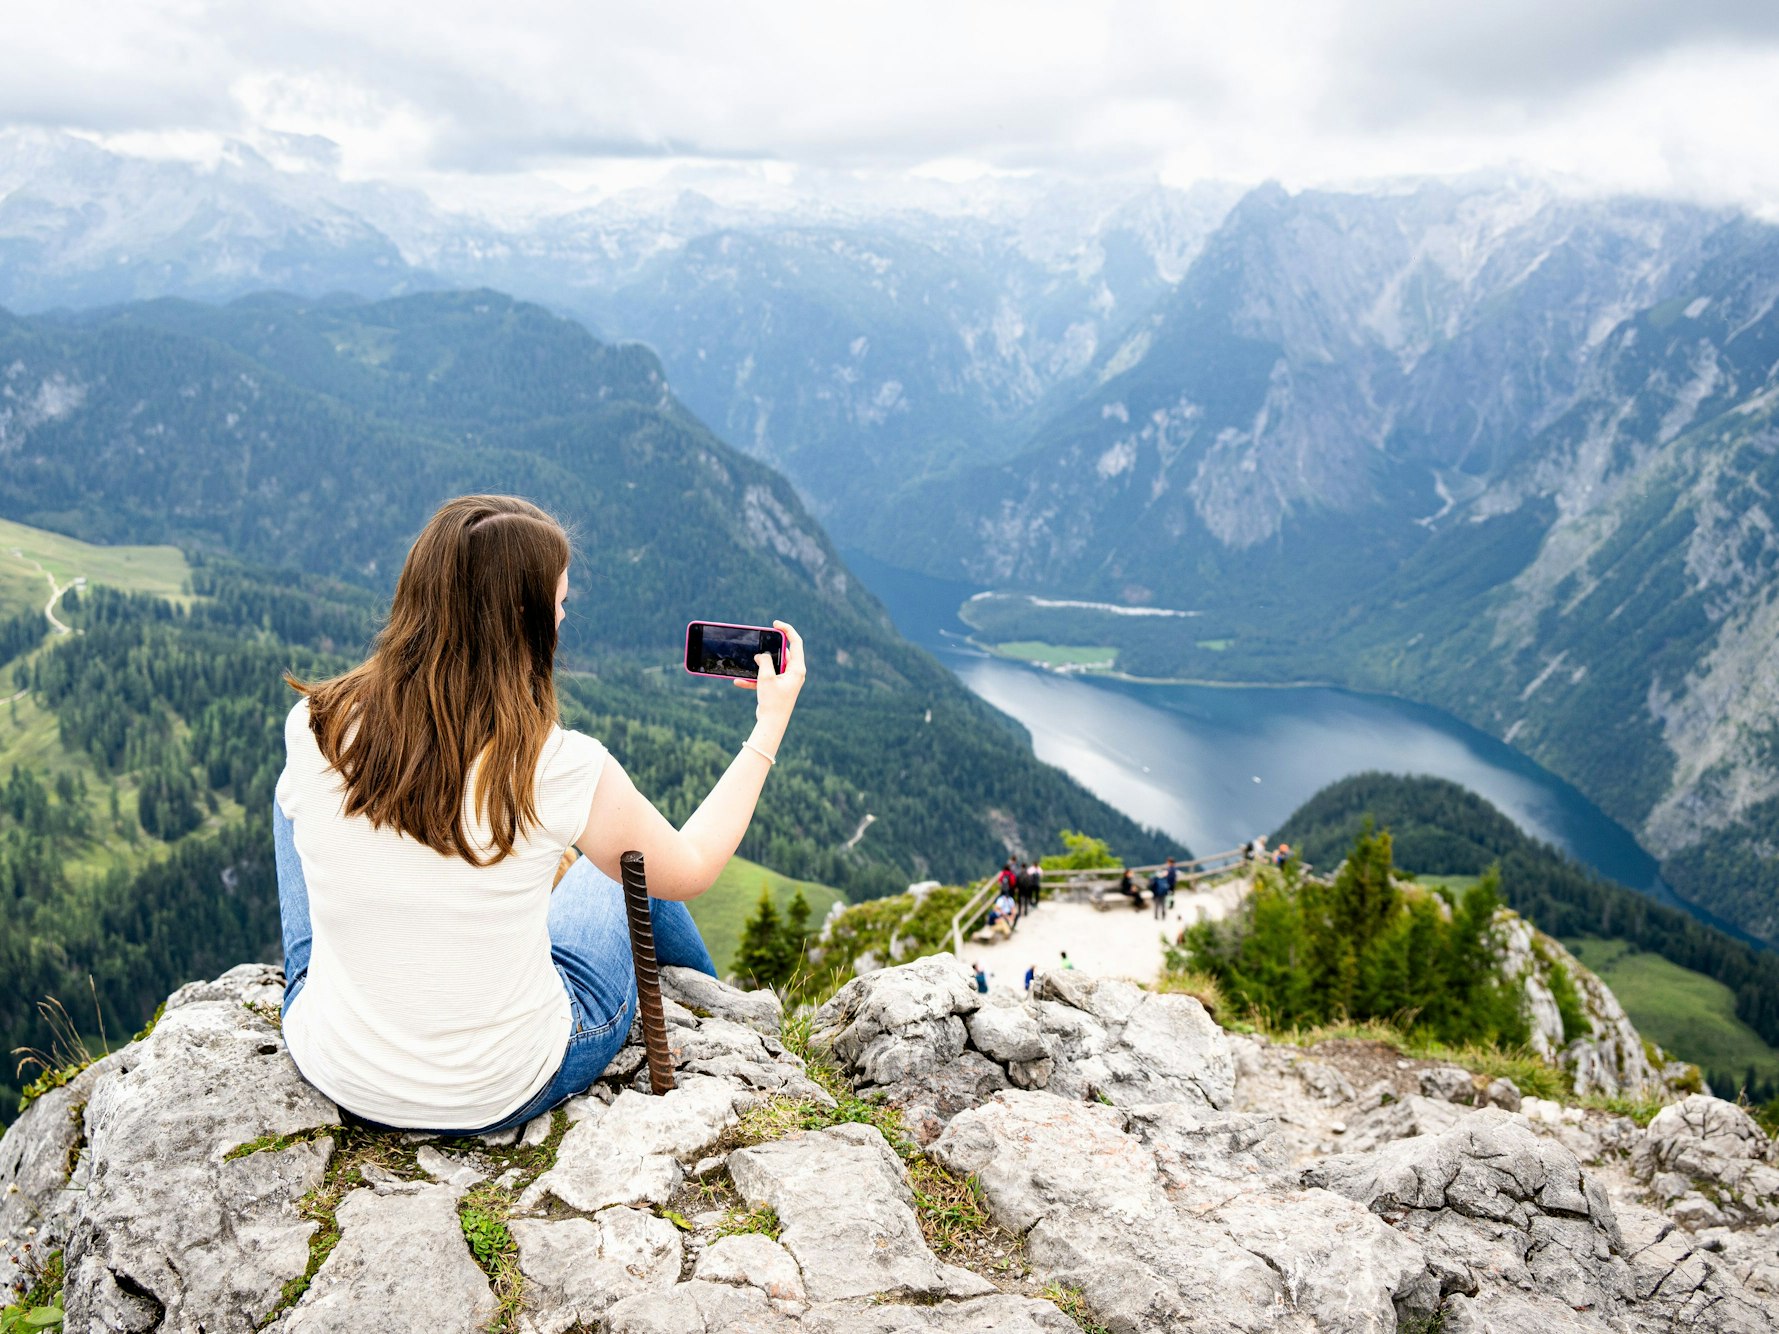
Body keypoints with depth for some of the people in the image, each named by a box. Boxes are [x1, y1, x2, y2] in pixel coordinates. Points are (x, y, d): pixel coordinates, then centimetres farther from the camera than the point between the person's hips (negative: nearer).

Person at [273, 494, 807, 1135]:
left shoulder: (313, 731, -18)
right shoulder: (559, 770, -26)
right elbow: (689, 870, -6)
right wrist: (771, 724, 3)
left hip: (332, 1072, 2)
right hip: (507, 1094, -2)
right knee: (632, 854, 25)